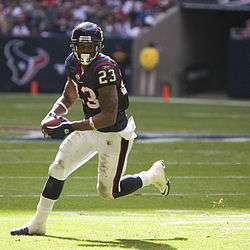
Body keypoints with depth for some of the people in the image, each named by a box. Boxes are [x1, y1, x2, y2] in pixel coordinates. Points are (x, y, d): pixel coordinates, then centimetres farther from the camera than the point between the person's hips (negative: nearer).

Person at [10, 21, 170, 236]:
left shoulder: (104, 68, -29)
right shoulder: (74, 63, -4)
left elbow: (109, 116, -32)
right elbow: (68, 97, 13)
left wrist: (70, 128, -35)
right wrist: (52, 115, -8)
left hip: (115, 133, -7)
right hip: (90, 127, 7)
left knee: (108, 191, 2)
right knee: (58, 169, -3)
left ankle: (153, 175, 25)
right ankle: (38, 224, 5)